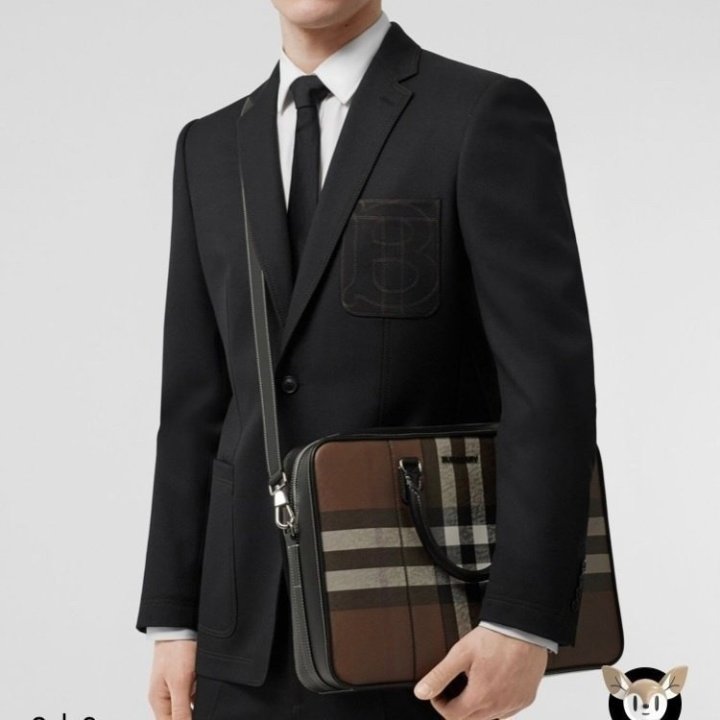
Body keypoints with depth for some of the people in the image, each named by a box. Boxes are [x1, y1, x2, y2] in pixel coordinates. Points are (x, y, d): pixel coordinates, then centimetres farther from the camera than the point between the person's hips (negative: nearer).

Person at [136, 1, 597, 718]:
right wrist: (173, 621, 7)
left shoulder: (490, 116, -7)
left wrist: (524, 621, -21)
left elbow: (550, 382, -14)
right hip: (252, 632, 5)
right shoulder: (213, 148, 12)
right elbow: (198, 402, 12)